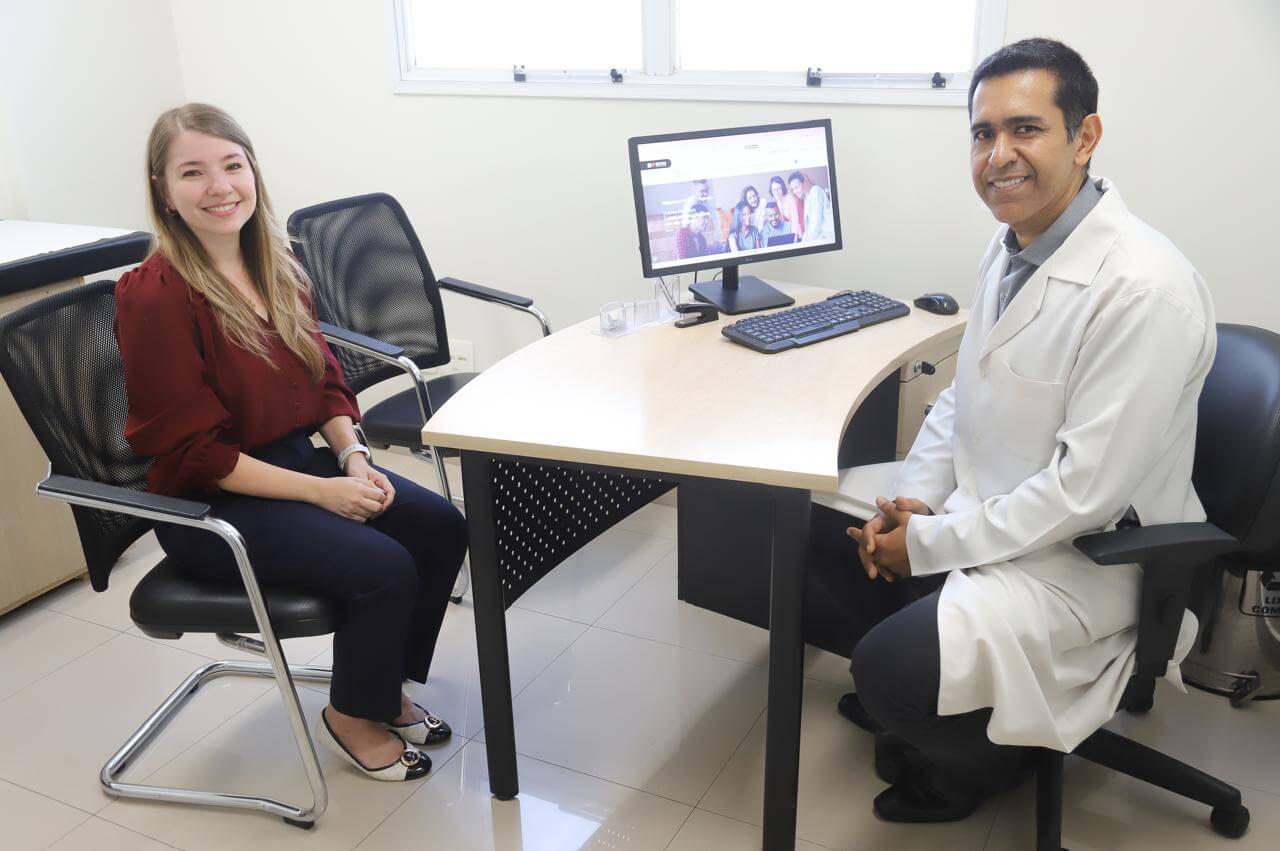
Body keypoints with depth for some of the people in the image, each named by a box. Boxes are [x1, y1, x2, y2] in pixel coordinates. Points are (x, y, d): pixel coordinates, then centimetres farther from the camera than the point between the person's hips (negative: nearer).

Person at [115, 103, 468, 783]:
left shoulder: (274, 268, 4)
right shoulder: (152, 297, -20)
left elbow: (325, 381, 10)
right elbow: (194, 452, -20)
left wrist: (353, 459, -8)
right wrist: (319, 491, -22)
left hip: (298, 459, 8)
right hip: (207, 505, -7)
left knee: (441, 527, -6)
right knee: (383, 567, -23)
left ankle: (385, 685, 16)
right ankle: (350, 718, 6)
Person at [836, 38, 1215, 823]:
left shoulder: (1145, 289, -27)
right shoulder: (1014, 242, 0)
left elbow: (1086, 490, -27)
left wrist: (929, 544, -20)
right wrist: (915, 499, -3)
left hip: (1085, 554, -8)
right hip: (985, 506, 9)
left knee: (890, 666, -22)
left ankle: (980, 756, 13)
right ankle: (904, 693, 31)